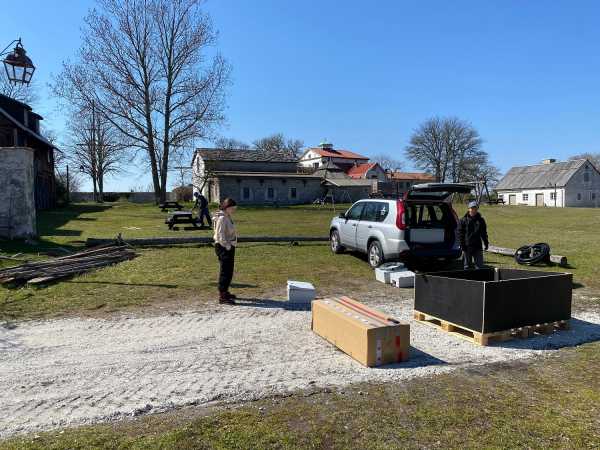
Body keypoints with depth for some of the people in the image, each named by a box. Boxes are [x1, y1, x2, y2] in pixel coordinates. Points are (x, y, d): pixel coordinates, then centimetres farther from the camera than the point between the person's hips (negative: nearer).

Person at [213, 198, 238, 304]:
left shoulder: (228, 217, 13)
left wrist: (231, 246, 12)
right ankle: (222, 297, -2)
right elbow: (220, 236, -22)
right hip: (223, 248, -10)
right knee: (225, 271, -7)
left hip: (229, 247, 10)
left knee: (229, 271, 18)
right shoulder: (222, 218, -17)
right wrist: (227, 246, -22)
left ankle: (225, 292, 32)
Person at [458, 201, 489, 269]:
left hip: (478, 246, 3)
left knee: (479, 265, 5)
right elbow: (460, 233, -3)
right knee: (467, 265, 6)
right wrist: (462, 244, -11)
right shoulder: (463, 220, -1)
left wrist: (486, 243, 6)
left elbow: (484, 233, 16)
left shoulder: (481, 220, 9)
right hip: (467, 246, -3)